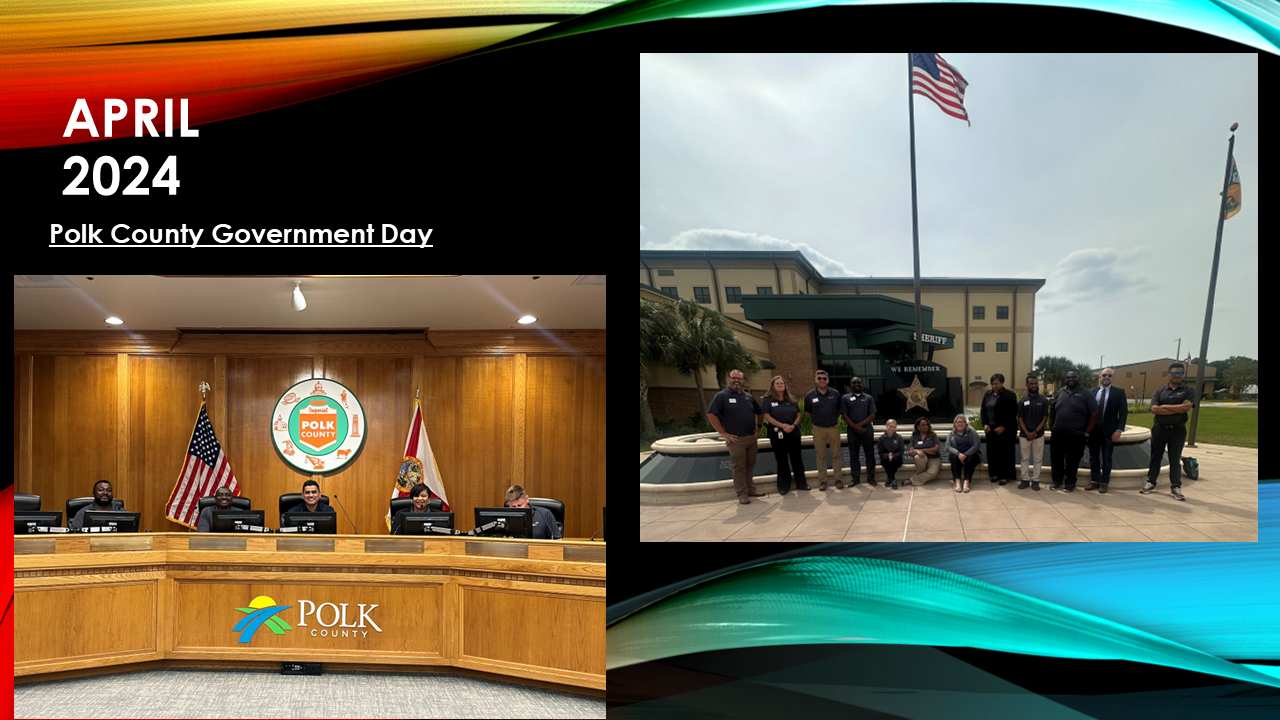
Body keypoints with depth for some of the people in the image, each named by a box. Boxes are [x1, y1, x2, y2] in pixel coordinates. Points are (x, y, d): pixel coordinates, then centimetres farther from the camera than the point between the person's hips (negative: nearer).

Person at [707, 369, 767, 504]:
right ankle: (742, 494, 3)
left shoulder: (748, 396, 12)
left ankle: (751, 489, 23)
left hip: (751, 437, 5)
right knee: (739, 467, -2)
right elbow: (711, 414, -12)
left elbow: (759, 412, 26)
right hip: (736, 439, -5)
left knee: (750, 465, 12)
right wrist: (723, 433, -13)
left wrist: (758, 426, 14)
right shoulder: (722, 396, -6)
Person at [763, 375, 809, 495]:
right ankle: (784, 486, 11)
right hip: (777, 434, -3)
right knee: (782, 461, 4)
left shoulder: (792, 399, 11)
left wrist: (793, 425, -11)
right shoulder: (768, 400, -1)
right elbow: (767, 417, -9)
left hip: (794, 432, 3)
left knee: (797, 458, 7)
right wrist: (782, 425, -17)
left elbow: (798, 415, 9)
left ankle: (801, 483, 15)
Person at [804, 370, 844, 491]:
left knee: (836, 455, 4)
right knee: (821, 456, 4)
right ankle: (822, 481, 9)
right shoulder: (810, 396, -3)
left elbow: (839, 409, 13)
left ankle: (839, 479, 12)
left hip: (834, 427, 0)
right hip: (818, 429, 0)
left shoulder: (835, 393, -1)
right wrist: (817, 420, 9)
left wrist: (834, 419, 8)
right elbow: (807, 412, 10)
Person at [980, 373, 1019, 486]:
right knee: (992, 451, 6)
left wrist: (1003, 427, -15)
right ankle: (995, 473, 18)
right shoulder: (988, 395, 8)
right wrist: (985, 424, -1)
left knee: (1005, 453, 0)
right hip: (990, 428, 5)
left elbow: (1012, 413, -12)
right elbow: (983, 411, 13)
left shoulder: (1009, 395, -10)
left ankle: (1004, 476, 8)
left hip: (1005, 430, -5)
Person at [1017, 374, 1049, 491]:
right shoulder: (1022, 401, 0)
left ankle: (1035, 480, 12)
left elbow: (1044, 419, -3)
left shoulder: (1043, 401, 0)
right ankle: (1025, 479, 15)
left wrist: (1035, 432, -12)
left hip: (1039, 435, 0)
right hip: (1025, 435, 0)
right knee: (1025, 458, 7)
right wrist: (1027, 433, -13)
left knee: (1038, 459, 5)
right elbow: (1020, 419, -1)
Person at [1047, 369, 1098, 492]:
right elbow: (1052, 409, 17)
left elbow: (1094, 414, -6)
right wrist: (1051, 425, 7)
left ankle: (1070, 483, 18)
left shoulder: (1086, 394, -4)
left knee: (1072, 462, 5)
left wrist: (1087, 432, -9)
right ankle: (1057, 481, 23)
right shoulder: (1060, 392, 9)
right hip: (1058, 434, 4)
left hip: (1076, 436, -4)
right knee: (1056, 459, 8)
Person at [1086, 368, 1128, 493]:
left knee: (1107, 458, 3)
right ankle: (1094, 481, 17)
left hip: (1108, 431, -2)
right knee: (1093, 457, 8)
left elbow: (1123, 412, -3)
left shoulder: (1119, 392, 0)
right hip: (1093, 430, 3)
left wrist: (1118, 430, -11)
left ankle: (1104, 483, 10)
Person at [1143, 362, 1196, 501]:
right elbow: (1154, 409, -10)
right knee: (1155, 457, 8)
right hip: (1159, 429, 2)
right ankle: (1151, 483, 16)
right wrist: (1178, 409, -13)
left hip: (1178, 430, -1)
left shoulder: (1189, 391, 2)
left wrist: (1165, 407, -11)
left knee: (1175, 460, 4)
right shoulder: (1159, 392, 6)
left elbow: (1187, 407, -16)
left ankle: (1175, 487, 9)